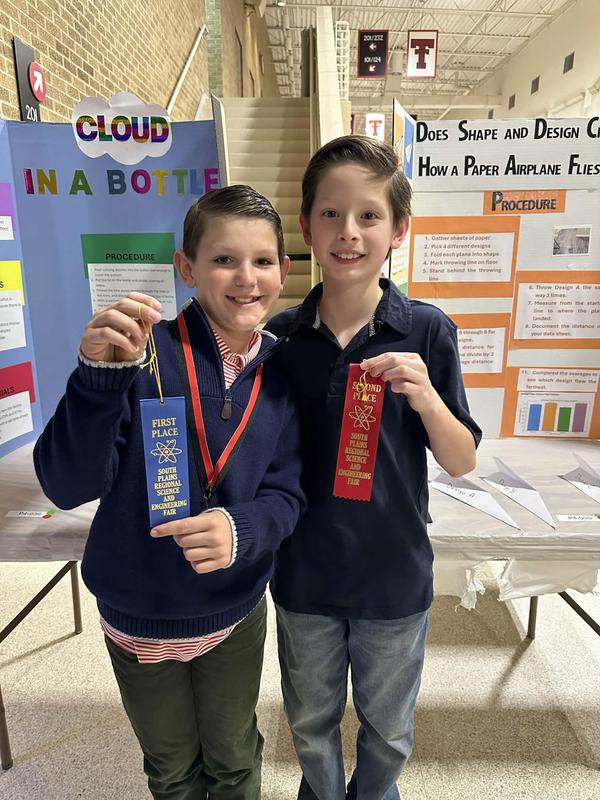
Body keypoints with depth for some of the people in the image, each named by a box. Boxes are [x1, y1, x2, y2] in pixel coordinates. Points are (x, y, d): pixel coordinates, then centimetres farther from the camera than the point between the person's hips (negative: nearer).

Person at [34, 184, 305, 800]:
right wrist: (101, 373, -40)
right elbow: (67, 485, -25)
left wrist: (241, 529, -31)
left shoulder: (283, 370, -10)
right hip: (139, 618, -1)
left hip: (236, 613, 2)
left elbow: (285, 494, -9)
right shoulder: (144, 351, -21)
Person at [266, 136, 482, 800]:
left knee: (388, 732, 25)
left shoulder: (427, 331, -13)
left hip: (395, 574, -1)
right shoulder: (280, 336, -9)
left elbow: (462, 463, -9)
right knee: (311, 724, 27)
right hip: (304, 574, 2)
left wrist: (426, 398, -26)